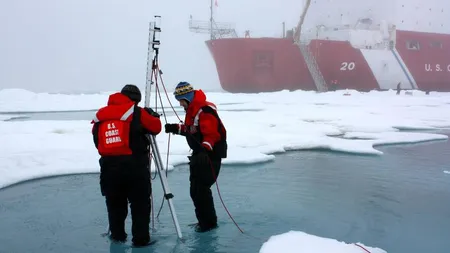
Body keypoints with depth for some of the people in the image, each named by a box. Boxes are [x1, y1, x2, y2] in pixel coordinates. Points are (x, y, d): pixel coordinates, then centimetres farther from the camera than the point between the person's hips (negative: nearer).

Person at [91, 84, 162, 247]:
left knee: (114, 203, 19)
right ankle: (140, 238, 8)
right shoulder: (136, 112, -1)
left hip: (108, 165, 4)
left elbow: (96, 139, 18)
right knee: (140, 203, 6)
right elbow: (156, 128, 3)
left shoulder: (100, 115, 12)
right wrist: (153, 115, 23)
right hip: (134, 165, -4)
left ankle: (117, 235, 30)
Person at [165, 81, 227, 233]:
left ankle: (209, 222, 5)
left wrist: (205, 148, -40)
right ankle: (203, 220, 27)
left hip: (211, 154, -10)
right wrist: (176, 128, 10)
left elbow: (211, 134, -28)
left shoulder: (205, 110, -21)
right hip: (199, 153, 10)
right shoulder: (191, 109, 11)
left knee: (202, 188, -9)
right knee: (195, 190, 13)